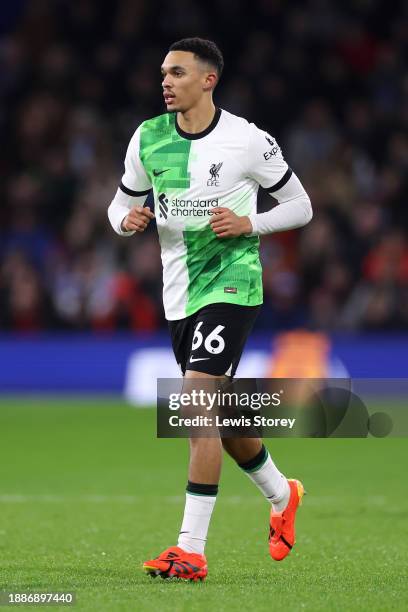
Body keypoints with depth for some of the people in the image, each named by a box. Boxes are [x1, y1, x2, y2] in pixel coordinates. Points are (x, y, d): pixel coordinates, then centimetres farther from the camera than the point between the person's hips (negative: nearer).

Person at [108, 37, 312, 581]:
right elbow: (122, 204, 15)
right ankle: (282, 496, 44)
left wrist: (249, 223, -16)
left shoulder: (248, 140, -9)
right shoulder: (148, 138, 3)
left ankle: (191, 549, -19)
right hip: (179, 295, 6)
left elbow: (300, 206, 1)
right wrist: (127, 220, -9)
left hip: (232, 285, -6)